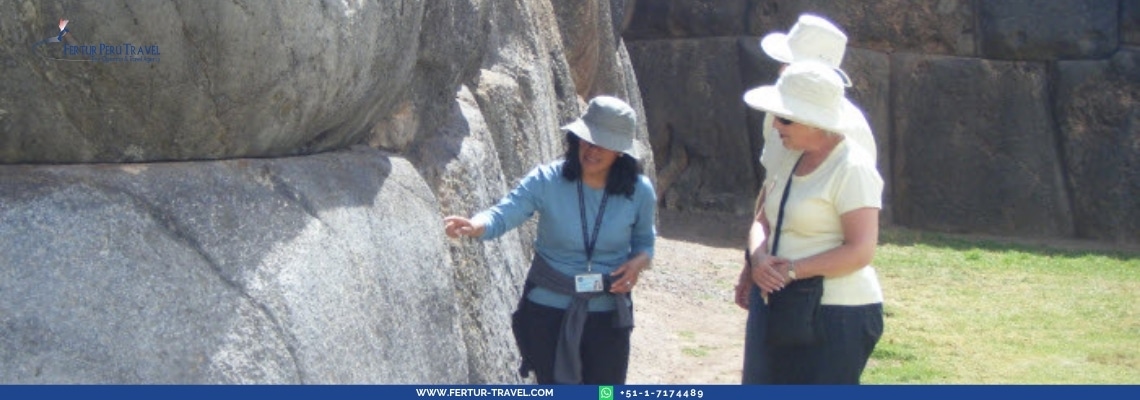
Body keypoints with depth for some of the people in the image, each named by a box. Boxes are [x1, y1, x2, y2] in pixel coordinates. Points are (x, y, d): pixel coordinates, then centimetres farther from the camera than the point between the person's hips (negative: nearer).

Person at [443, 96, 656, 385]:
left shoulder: (639, 192, -8)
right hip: (548, 312, -1)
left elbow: (645, 240, 9)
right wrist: (473, 226, -48)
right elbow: (503, 214, -25)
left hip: (608, 315, 1)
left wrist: (639, 262, -14)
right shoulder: (547, 181, -15)